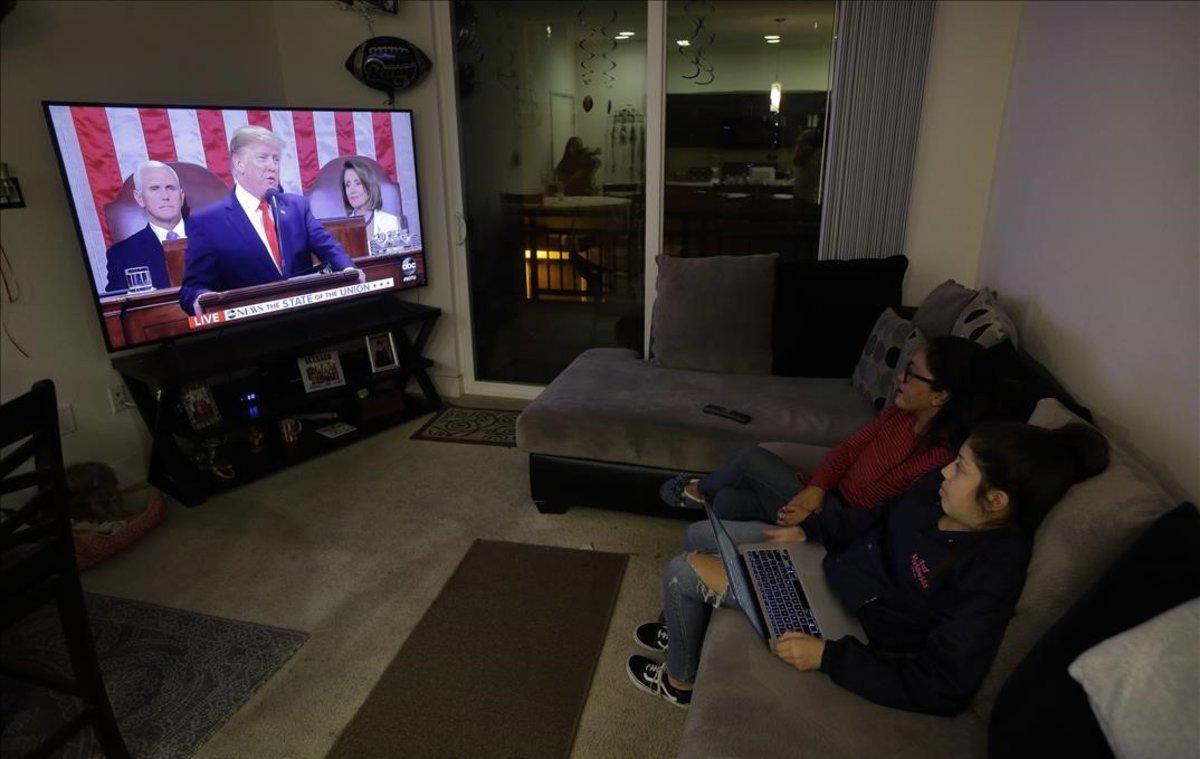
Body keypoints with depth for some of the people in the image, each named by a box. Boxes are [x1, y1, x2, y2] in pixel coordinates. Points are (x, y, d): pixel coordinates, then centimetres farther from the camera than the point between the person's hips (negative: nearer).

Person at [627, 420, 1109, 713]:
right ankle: (686, 629, 41)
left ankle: (681, 681, 24)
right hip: (830, 559, 8)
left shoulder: (991, 573, -30)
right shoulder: (941, 487, -10)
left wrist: (828, 656, -30)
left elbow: (940, 689, -28)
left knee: (683, 571, -6)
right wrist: (807, 529, 2)